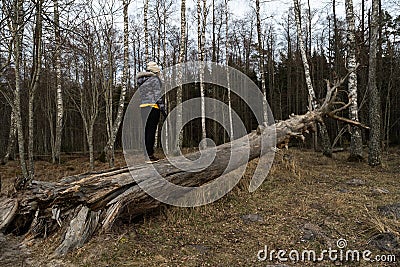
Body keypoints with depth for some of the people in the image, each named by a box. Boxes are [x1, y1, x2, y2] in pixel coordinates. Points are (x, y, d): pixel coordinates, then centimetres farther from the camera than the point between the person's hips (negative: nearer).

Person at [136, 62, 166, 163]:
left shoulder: (141, 81, 21)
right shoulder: (155, 79, -1)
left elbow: (141, 95, 18)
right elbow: (157, 94, -9)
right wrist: (161, 106, -10)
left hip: (142, 107, 7)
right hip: (152, 106, -7)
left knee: (146, 131, 10)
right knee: (151, 131, -7)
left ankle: (147, 155, 14)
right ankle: (150, 156, -6)